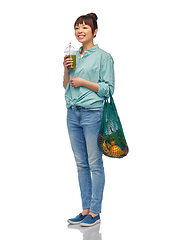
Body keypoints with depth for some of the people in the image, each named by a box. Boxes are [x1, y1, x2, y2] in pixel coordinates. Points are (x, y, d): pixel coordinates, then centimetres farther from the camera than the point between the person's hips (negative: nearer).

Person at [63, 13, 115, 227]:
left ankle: (95, 213, 4)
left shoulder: (103, 56, -3)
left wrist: (83, 82, -13)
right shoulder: (73, 56, 16)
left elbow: (108, 89, -7)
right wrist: (66, 70, 1)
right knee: (81, 164, 9)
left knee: (95, 164, -2)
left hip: (93, 113, -6)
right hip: (73, 113, 6)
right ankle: (85, 210, 17)